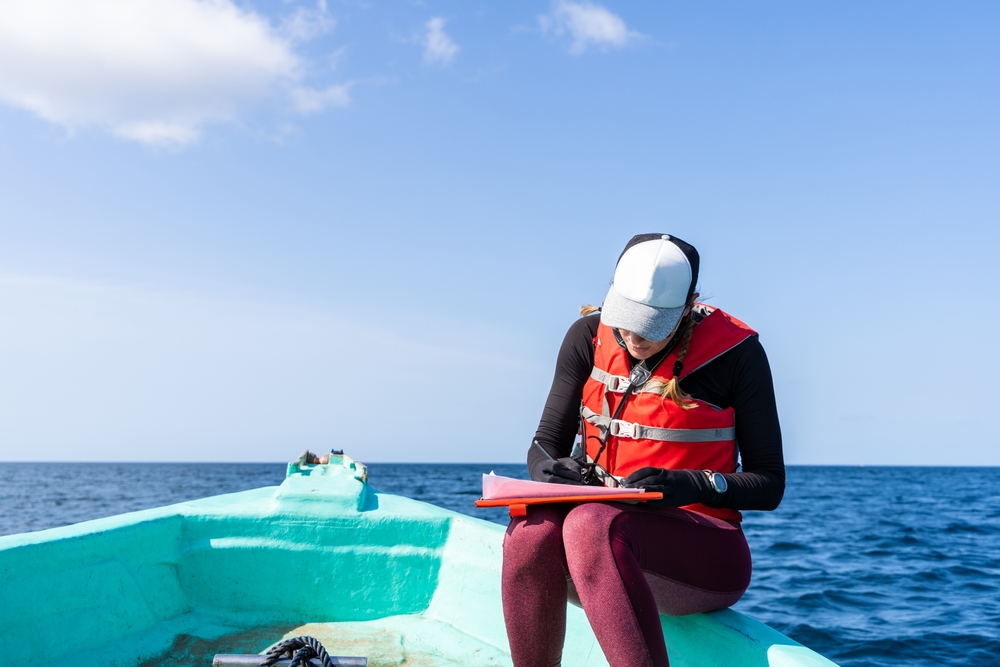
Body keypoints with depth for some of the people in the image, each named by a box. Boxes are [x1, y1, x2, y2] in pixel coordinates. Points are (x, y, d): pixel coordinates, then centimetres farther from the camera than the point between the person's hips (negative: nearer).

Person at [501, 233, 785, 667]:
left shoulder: (733, 351, -6)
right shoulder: (589, 338, 4)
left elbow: (769, 484, -4)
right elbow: (545, 445, 8)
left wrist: (694, 485, -23)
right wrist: (550, 470, -16)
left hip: (701, 550, -3)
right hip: (605, 536, 4)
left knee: (590, 524, -36)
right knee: (531, 530, -32)